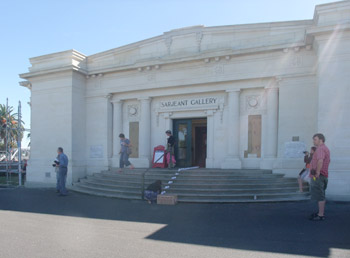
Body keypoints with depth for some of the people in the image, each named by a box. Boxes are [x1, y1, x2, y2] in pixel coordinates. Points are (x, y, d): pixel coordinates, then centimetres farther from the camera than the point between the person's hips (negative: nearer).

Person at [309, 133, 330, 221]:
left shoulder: (320, 149, -17)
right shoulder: (326, 148, 17)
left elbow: (320, 161, -34)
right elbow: (328, 161, 30)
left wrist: (317, 172, -29)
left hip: (318, 176, -11)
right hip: (323, 175, 11)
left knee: (320, 196, -6)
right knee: (321, 196, 18)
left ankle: (321, 215, -1)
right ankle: (321, 212, 28)